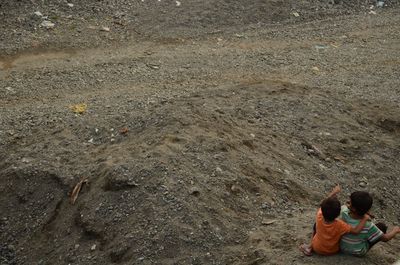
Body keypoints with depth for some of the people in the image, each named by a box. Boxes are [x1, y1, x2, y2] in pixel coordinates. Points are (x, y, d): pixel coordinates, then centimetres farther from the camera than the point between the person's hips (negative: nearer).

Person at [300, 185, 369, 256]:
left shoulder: (319, 218, -30)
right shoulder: (339, 225, -37)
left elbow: (324, 205, -12)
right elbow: (356, 231, -34)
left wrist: (333, 193, -3)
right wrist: (364, 219, -24)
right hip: (333, 251, -1)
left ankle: (311, 246, 21)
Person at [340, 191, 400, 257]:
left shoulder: (344, 213, -27)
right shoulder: (368, 226, -33)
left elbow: (344, 207, 1)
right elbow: (385, 238, -18)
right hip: (359, 253, -3)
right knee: (382, 226, 0)